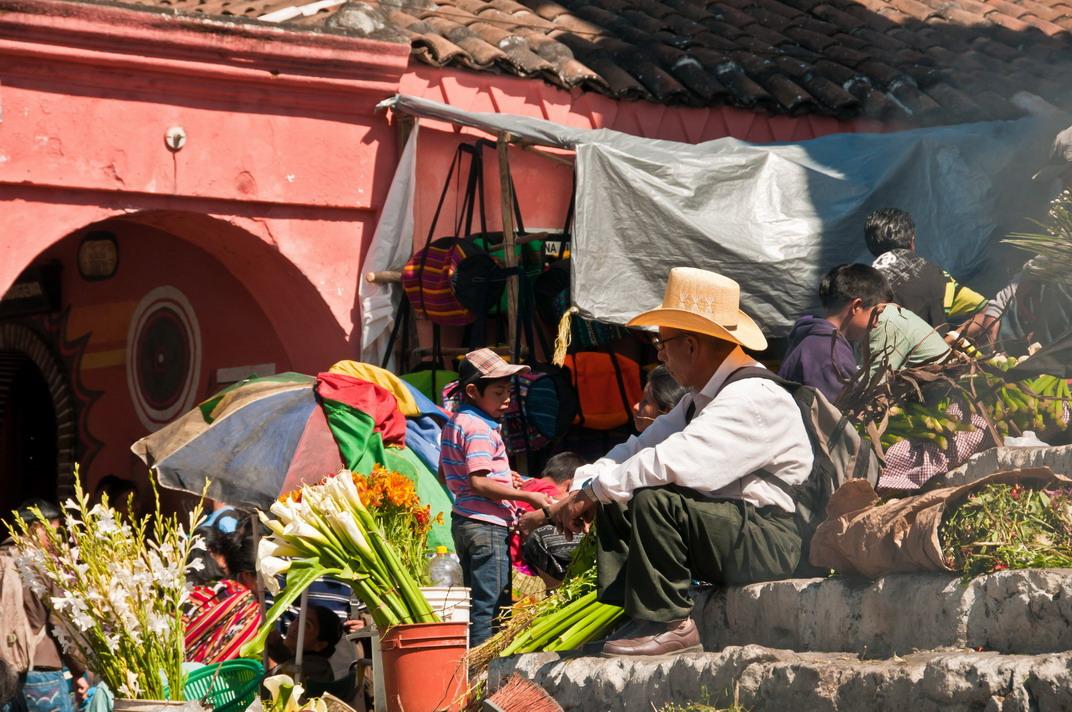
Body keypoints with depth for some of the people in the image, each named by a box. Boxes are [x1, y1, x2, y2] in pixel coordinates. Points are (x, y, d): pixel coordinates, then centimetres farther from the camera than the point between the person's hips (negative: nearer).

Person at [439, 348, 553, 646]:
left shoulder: (454, 423, 15)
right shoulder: (479, 429, -16)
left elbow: (444, 473, 23)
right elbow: (479, 482, -23)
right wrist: (527, 496, -19)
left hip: (464, 520, 10)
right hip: (487, 525, -10)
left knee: (479, 601, 15)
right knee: (488, 603, -8)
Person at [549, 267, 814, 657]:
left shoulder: (755, 398, -19)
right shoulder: (701, 399, 15)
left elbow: (676, 462, -30)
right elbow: (641, 447, 13)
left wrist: (594, 490, -20)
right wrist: (581, 491, -3)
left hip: (770, 543, -10)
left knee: (653, 500, -29)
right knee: (612, 505, 9)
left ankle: (668, 624, -19)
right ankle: (633, 618, -3)